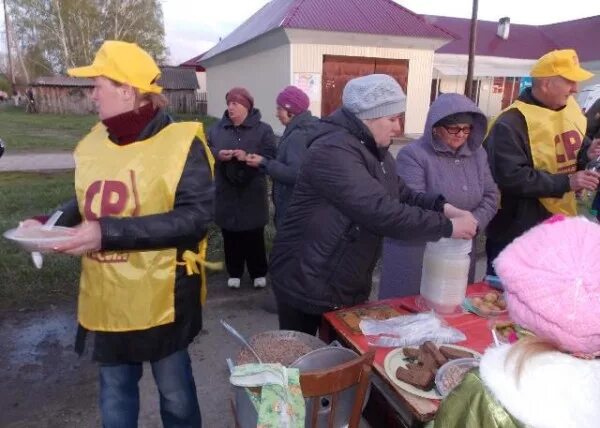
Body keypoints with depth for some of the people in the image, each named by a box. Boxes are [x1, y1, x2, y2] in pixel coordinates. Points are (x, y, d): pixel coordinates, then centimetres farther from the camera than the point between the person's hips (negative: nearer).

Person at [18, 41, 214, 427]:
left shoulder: (181, 142, -16)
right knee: (114, 391, 24)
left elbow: (195, 217, -24)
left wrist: (109, 233, -30)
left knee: (174, 391, 17)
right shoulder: (94, 142, 5)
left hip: (161, 296, -5)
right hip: (108, 297, 6)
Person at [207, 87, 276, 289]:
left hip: (252, 193, -3)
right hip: (226, 192, 3)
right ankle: (234, 273, 27)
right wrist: (217, 154, -14)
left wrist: (249, 156, -24)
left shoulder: (263, 129, -3)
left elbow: (271, 157, -10)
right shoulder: (217, 128, 7)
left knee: (254, 236, 7)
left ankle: (258, 273, 24)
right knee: (230, 235, 11)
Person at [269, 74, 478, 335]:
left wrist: (442, 206, -6)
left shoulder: (374, 150, 7)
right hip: (308, 286, -8)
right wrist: (447, 227, -25)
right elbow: (381, 211, -34)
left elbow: (400, 194, 11)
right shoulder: (333, 151, -26)